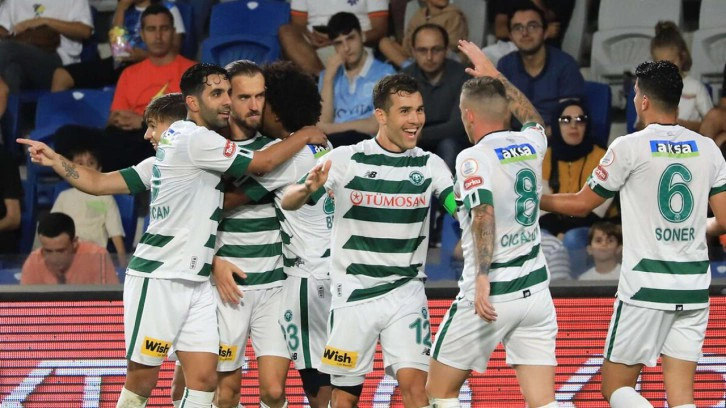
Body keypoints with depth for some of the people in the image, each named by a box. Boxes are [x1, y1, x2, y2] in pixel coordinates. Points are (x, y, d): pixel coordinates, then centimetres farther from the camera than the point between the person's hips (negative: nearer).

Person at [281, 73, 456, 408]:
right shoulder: (345, 159, -5)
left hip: (406, 292, 1)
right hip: (353, 292, -1)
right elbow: (288, 202, -6)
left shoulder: (430, 165, 1)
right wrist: (309, 188, -28)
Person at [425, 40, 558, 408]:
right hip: (535, 291, 6)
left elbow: (483, 212, -26)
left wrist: (482, 278, -34)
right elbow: (533, 120, 35)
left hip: (491, 295, -6)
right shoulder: (530, 144, 9)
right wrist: (493, 74, 42)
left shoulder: (473, 158, -9)